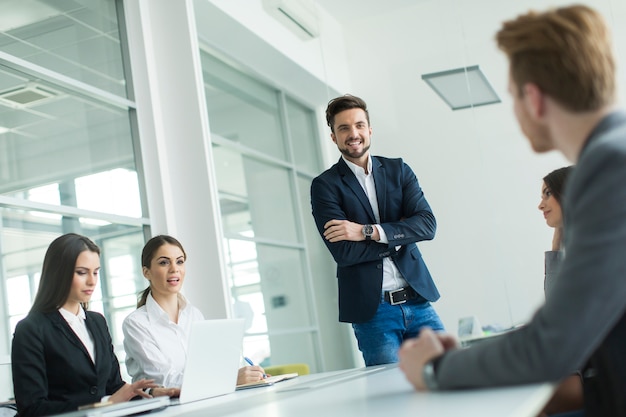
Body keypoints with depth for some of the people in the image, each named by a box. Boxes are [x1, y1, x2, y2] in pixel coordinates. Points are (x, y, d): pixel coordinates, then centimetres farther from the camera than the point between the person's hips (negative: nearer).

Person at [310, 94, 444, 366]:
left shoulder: (398, 170, 9)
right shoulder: (325, 186, -1)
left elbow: (427, 224, -4)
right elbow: (344, 252, -12)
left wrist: (369, 231, -14)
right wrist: (400, 235, -6)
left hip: (417, 300, 3)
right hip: (372, 310, -3)